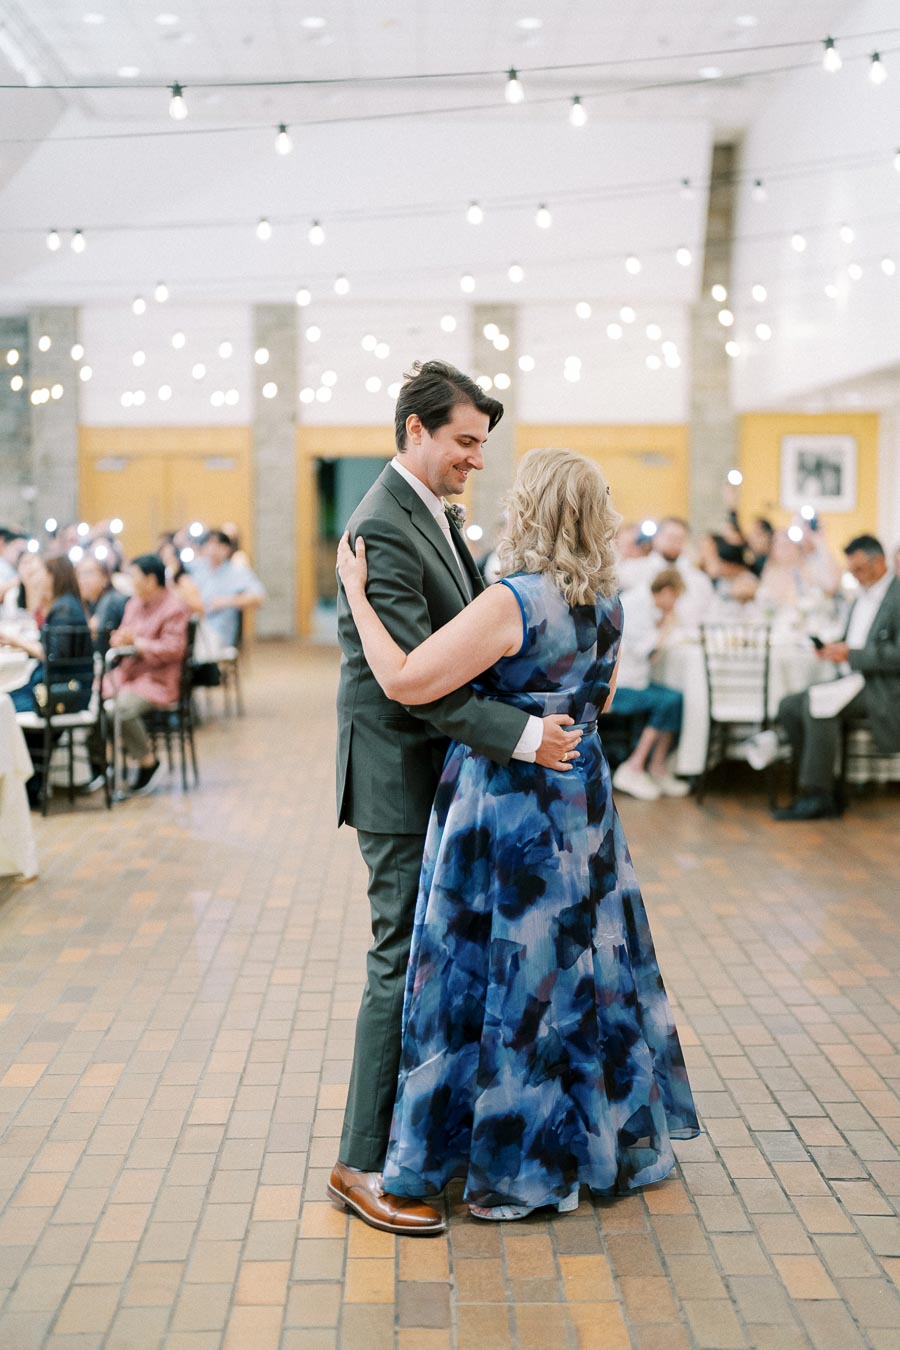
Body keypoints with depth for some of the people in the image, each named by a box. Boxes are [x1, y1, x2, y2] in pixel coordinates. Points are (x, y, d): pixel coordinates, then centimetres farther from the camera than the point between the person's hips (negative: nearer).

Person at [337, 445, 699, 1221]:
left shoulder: (514, 603, -22)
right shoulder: (608, 602, 2)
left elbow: (405, 681, -24)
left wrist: (357, 594, -15)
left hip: (508, 809, -7)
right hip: (582, 801, 8)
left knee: (511, 972, 4)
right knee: (586, 963, 18)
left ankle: (522, 1169, 17)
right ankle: (614, 1137, 33)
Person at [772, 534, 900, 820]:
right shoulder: (862, 596, 18)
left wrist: (851, 655, -20)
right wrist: (834, 649, 4)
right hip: (853, 682, 9)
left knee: (815, 702, -29)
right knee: (789, 706, -9)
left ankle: (816, 796, -22)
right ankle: (817, 793, -8)